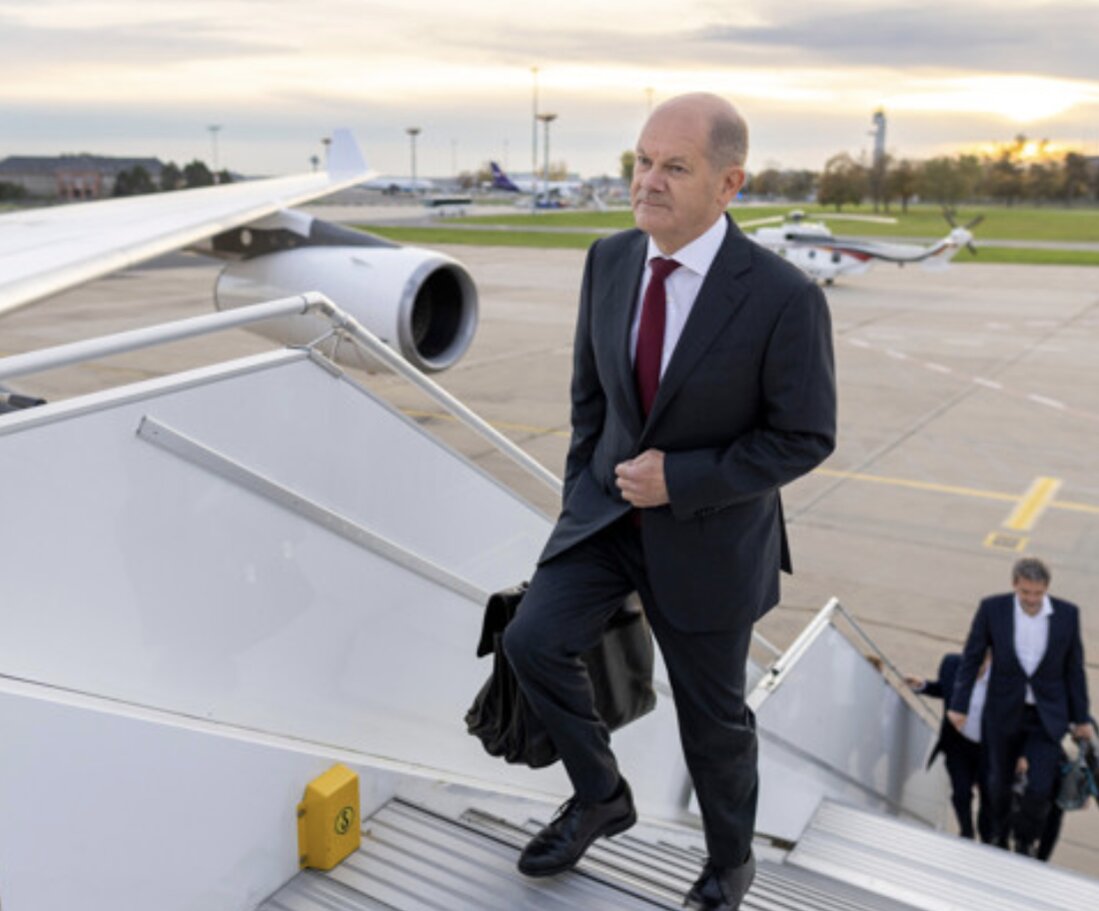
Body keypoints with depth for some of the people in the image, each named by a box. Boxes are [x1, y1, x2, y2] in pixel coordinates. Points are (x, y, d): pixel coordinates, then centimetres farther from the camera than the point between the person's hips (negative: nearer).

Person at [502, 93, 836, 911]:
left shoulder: (783, 297, -24)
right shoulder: (610, 260, -7)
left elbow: (805, 438, -16)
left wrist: (679, 481, -21)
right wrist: (582, 492, 9)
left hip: (710, 529, -4)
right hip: (610, 507, 4)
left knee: (711, 711, 11)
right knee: (533, 640, -8)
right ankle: (601, 796, 19)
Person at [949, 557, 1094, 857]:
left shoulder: (1067, 614, -11)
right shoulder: (992, 609, -14)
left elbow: (1074, 668, -1)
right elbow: (971, 658, -5)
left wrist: (1080, 718, 5)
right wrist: (959, 705, -4)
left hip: (1047, 716, 0)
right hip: (1004, 713, 0)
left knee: (1041, 789, -7)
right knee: (999, 783, 15)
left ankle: (1025, 838, 26)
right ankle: (999, 836, 45)